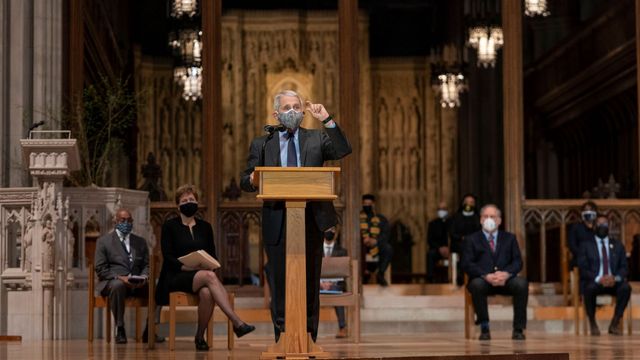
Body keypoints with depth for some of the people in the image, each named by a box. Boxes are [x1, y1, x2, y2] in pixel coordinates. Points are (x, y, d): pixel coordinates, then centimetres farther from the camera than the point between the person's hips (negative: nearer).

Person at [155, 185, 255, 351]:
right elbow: (168, 258, -4)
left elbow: (213, 257, 14)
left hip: (201, 276, 3)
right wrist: (188, 267, -18)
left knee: (207, 293, -36)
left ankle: (200, 337, -18)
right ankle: (237, 323, -45)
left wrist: (206, 266, -9)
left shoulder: (205, 227, 16)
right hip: (175, 276, -3)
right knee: (210, 276, -35)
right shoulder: (170, 226, 6)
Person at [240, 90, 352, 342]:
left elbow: (343, 151, -7)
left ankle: (309, 339, 12)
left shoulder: (316, 138, 10)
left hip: (311, 220, 1)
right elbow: (245, 181, 6)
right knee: (280, 283, 2)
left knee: (310, 282, 5)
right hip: (277, 223, 0)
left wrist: (327, 120, -10)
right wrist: (252, 180, -17)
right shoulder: (261, 144, 10)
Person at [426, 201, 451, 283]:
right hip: (437, 250, 1)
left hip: (451, 250, -1)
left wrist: (449, 248, -15)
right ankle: (429, 279, -36)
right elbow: (430, 240, 6)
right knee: (430, 254, -33)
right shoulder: (433, 223, 13)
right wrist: (440, 248, -12)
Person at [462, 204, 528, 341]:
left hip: (506, 279, 2)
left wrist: (506, 274, -15)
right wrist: (486, 276, -18)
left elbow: (517, 261, 9)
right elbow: (467, 264, 0)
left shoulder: (509, 238, 20)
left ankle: (518, 329, -23)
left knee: (522, 283, -30)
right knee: (477, 284, -37)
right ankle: (484, 328, -24)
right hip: (483, 280, -2)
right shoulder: (471, 240, 13)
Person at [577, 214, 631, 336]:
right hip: (593, 282, -2)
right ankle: (592, 324, -18)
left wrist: (615, 278, -15)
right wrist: (598, 279, -20)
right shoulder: (585, 245, 8)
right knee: (590, 288, -38)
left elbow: (624, 267, 8)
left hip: (613, 282, 2)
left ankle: (615, 324, -20)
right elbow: (583, 268, -2)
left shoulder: (618, 245, 17)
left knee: (626, 287, -32)